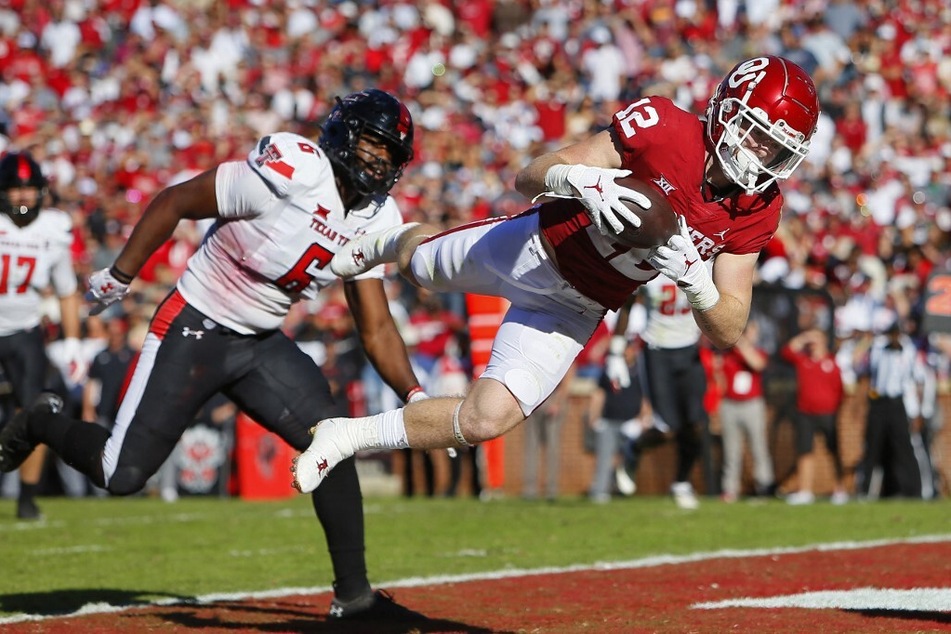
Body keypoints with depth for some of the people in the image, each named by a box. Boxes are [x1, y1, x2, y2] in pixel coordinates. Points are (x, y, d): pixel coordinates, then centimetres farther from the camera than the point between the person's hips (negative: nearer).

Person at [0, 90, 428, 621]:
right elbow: (173, 203, -15)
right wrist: (119, 277, -8)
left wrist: (414, 394, -11)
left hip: (263, 345, 6)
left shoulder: (376, 220, -1)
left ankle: (354, 595, -1)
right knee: (122, 474, -6)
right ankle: (44, 425, 26)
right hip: (194, 331, -6)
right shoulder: (291, 172, -24)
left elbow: (376, 327, 4)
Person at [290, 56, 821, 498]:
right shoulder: (663, 127, -29)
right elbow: (529, 178, -25)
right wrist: (579, 179, -48)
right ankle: (384, 243, 64)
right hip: (533, 252, -2)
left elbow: (728, 332, -13)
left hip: (575, 313, 2)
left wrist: (695, 278, -33)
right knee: (421, 265, 26)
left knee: (487, 420, -9)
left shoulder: (758, 210, -16)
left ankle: (349, 437, 12)